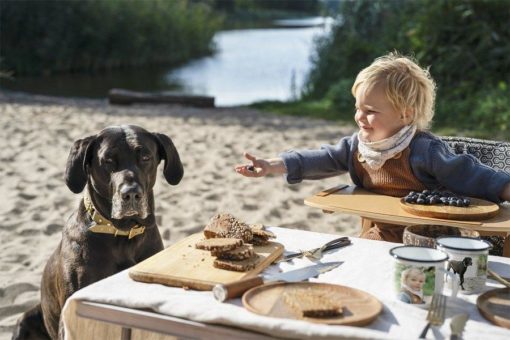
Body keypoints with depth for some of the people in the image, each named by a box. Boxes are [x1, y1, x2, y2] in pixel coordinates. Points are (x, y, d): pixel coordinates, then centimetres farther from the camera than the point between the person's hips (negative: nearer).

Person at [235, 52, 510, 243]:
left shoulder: (424, 150, -16)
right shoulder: (356, 145, 5)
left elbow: (469, 175, -15)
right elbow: (322, 159, 7)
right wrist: (272, 166, 0)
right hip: (376, 236, 7)